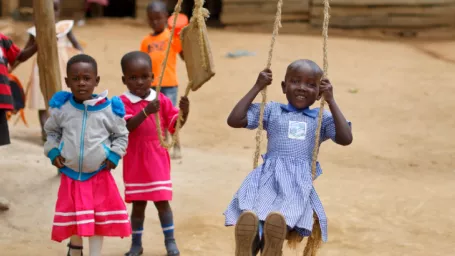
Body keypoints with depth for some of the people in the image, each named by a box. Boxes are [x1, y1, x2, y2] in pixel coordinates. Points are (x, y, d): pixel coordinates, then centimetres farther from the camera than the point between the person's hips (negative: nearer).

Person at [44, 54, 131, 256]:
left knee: (99, 219, 7)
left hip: (99, 175, -1)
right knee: (73, 217, 13)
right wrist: (52, 151, -3)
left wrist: (115, 155, -9)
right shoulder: (61, 108, -6)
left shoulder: (109, 109, -9)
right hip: (70, 175, 1)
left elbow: (121, 135, 5)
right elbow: (51, 131, 12)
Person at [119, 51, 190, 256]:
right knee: (138, 204, 7)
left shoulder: (161, 100, 0)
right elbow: (126, 126, -25)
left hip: (158, 160, 2)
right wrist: (146, 112, -39)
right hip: (135, 162, -1)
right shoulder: (123, 102, -10)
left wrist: (184, 113, -21)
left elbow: (174, 125, -1)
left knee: (162, 201, 6)